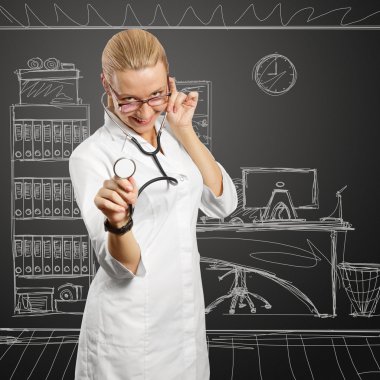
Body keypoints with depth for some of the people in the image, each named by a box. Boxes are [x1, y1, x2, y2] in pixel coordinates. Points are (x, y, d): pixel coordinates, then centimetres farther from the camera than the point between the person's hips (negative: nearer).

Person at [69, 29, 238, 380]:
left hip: (187, 310, 6)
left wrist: (185, 131, -10)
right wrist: (118, 222, -40)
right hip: (130, 326, -5)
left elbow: (223, 203, -4)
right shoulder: (91, 155, -15)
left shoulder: (174, 136, 2)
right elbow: (122, 266, -18)